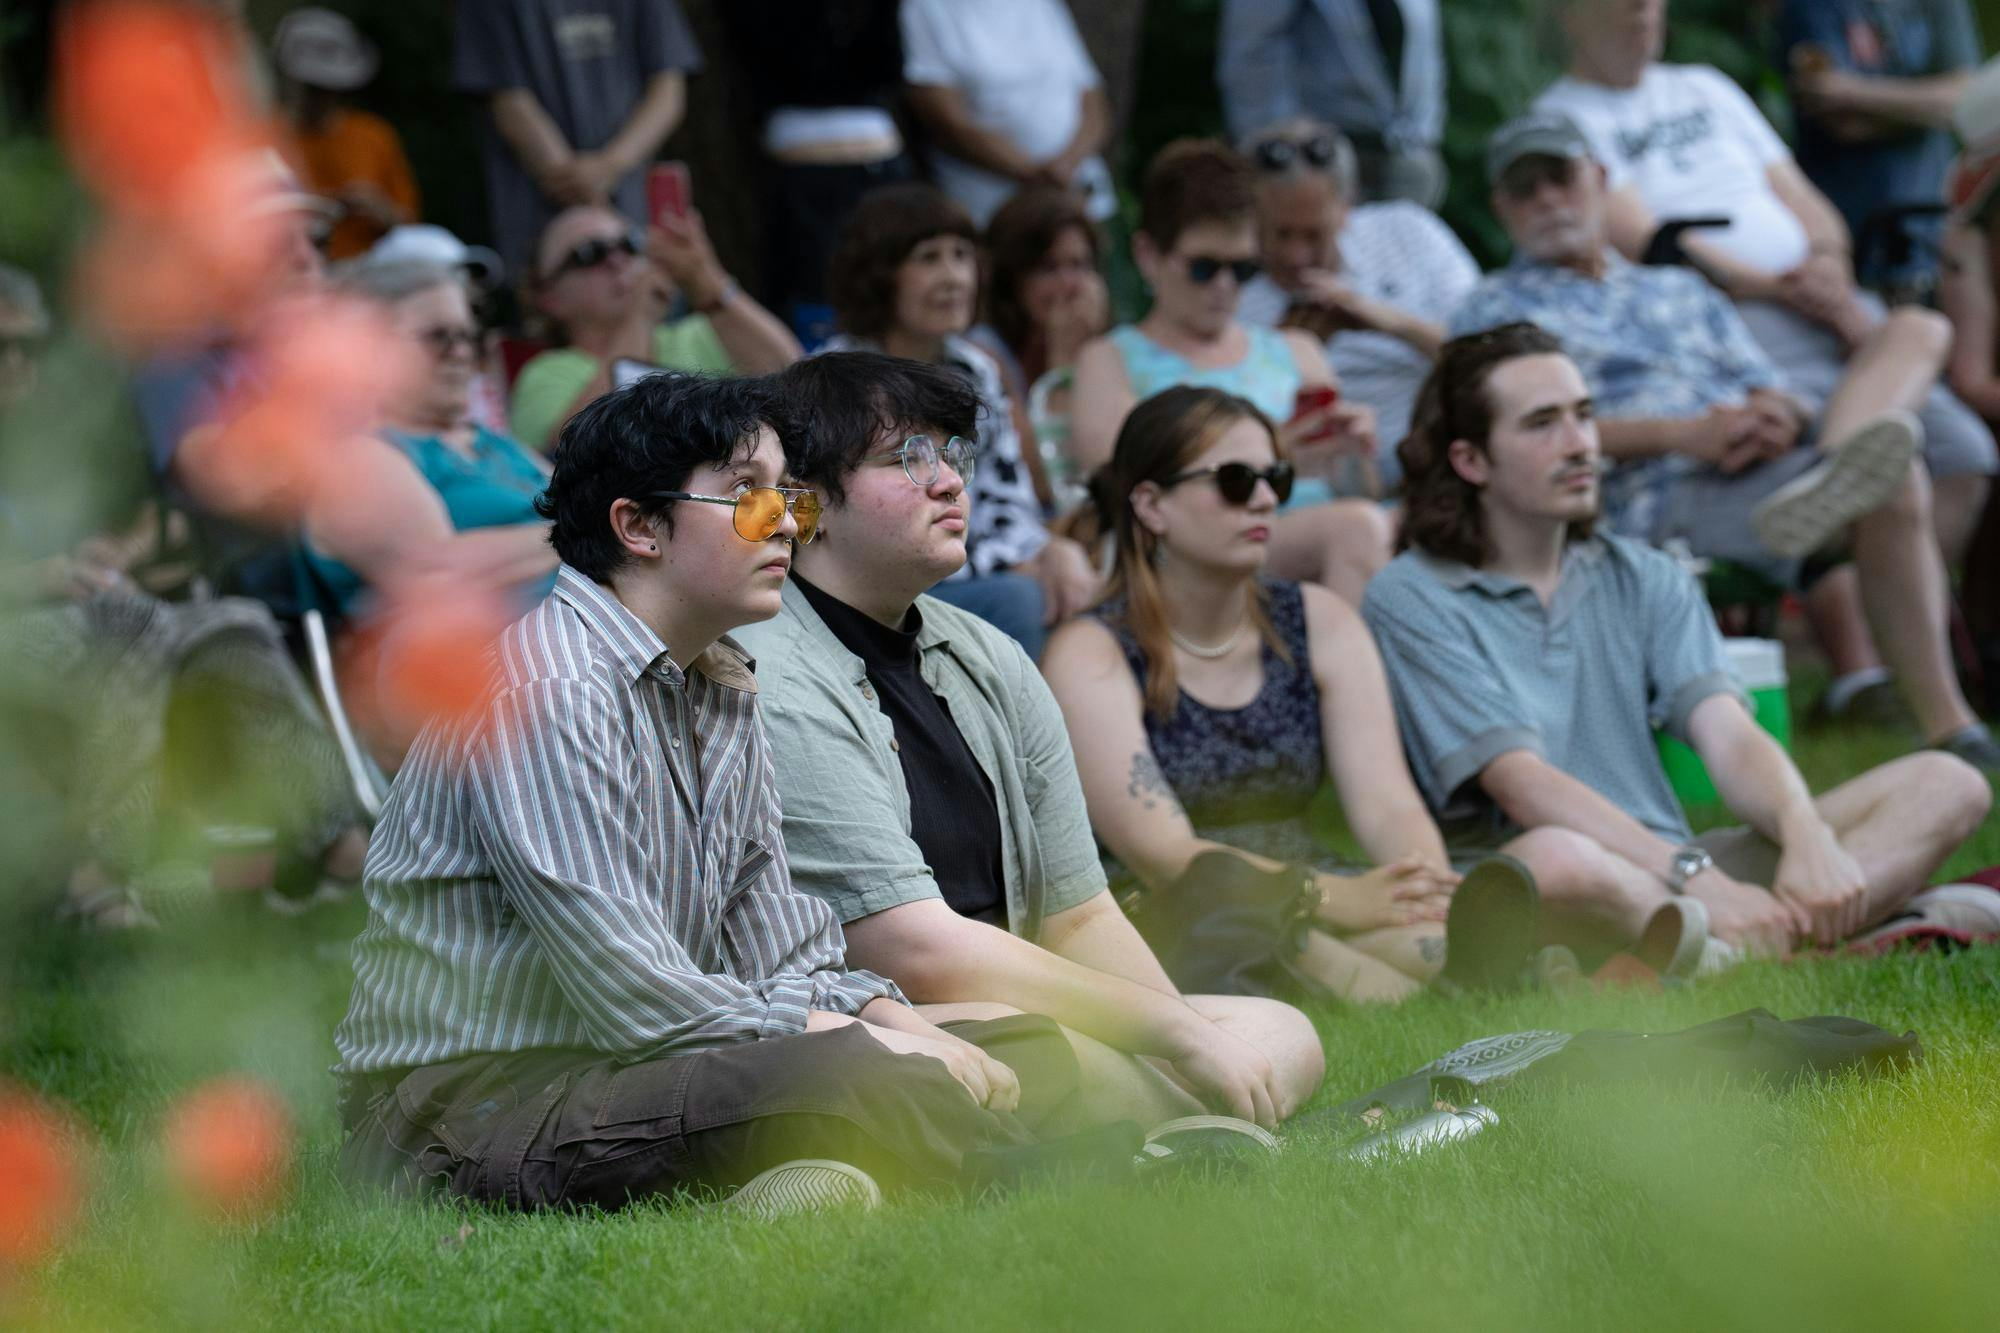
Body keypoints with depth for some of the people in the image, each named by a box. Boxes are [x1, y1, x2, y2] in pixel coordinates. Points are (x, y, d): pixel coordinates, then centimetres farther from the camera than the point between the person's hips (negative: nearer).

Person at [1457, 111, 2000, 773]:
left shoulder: (1682, 292, 35)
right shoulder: (1496, 311, 16)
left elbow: (1771, 390, 23)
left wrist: (1776, 416, -7)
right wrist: (1683, 435, -16)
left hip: (1768, 464, 7)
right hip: (1657, 506, -7)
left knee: (1914, 329, -14)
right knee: (1894, 487, -32)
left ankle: (1839, 464, -42)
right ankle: (1943, 723, -40)